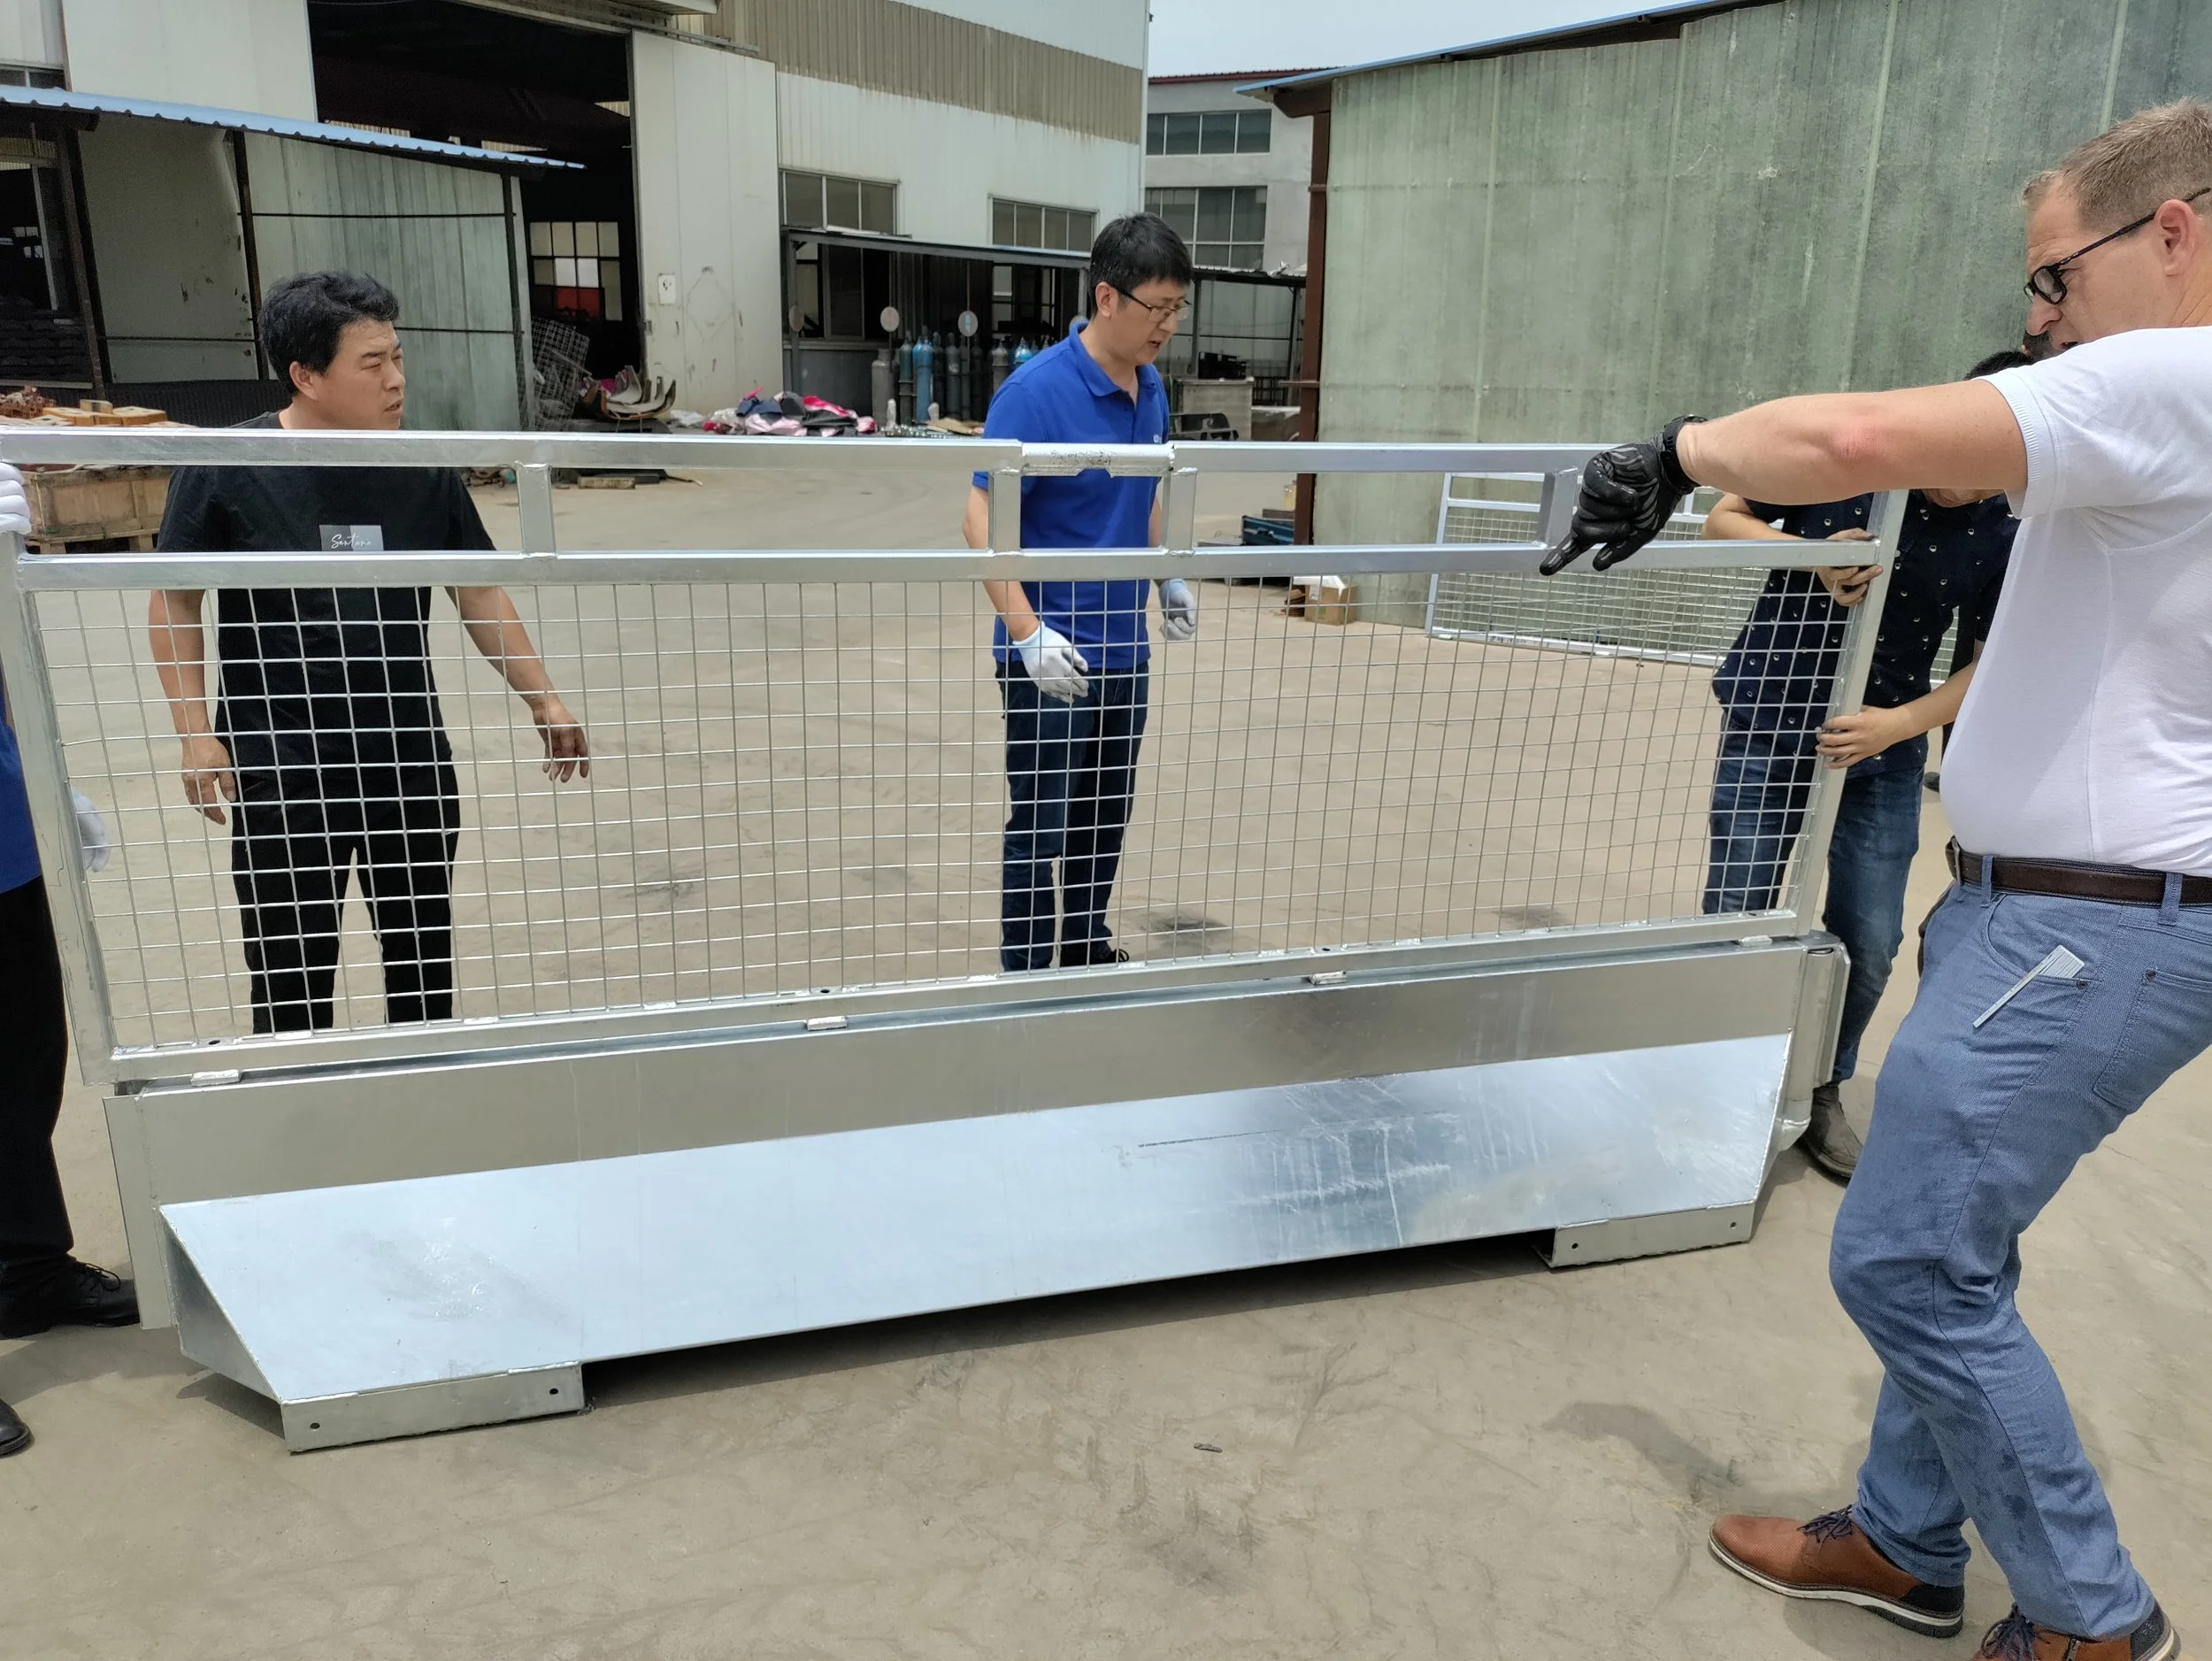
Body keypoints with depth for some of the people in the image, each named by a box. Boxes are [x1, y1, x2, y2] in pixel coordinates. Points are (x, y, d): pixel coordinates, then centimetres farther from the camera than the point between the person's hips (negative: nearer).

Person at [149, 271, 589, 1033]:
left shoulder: (423, 472, -2)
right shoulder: (226, 469, -9)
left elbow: (477, 594, 7)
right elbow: (173, 603, -2)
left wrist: (543, 701, 4)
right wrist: (196, 734, -9)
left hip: (412, 758, 3)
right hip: (280, 768, -3)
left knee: (424, 950, 17)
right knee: (292, 971, 6)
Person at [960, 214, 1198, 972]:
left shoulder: (1150, 389, 5)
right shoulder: (1035, 391, -18)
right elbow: (982, 520, -20)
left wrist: (1169, 575, 12)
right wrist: (1027, 631, -29)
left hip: (1124, 649, 7)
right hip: (1049, 655, -7)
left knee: (1105, 815, 17)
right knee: (1042, 824, 0)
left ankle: (1086, 947, 35)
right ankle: (1025, 976, 15)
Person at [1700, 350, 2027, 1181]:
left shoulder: (2003, 539, -6)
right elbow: (1722, 519, -5)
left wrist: (1900, 723, -18)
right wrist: (1813, 555, -23)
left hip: (1883, 749, 2)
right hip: (1770, 725, -2)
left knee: (1869, 942, 3)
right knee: (1736, 919, 1)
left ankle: (1821, 1091, 26)